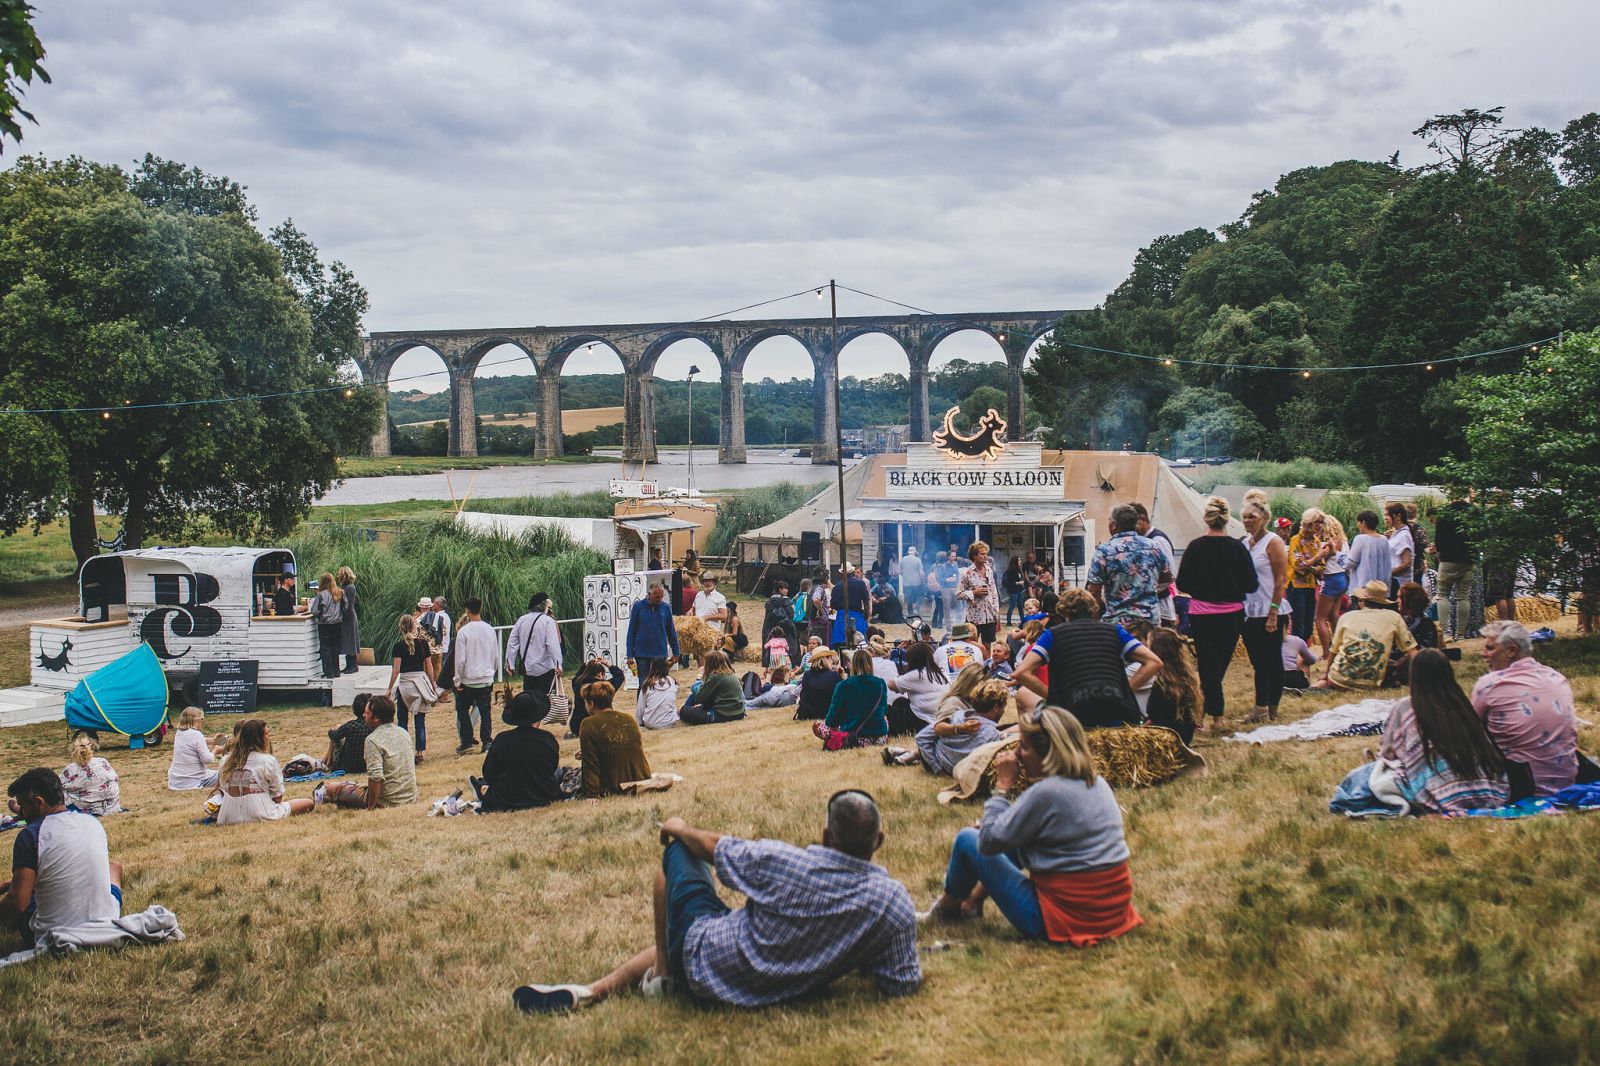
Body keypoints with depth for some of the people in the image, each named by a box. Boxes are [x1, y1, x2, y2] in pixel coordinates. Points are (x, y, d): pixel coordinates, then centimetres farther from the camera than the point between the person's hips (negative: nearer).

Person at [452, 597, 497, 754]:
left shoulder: (463, 632, -13)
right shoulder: (490, 629, 2)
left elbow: (460, 659, -12)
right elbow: (496, 655, 11)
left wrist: (457, 680, -3)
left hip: (469, 680, -4)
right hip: (487, 679, 4)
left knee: (462, 709, 13)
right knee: (485, 711, 9)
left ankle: (467, 741, 10)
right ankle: (487, 742, 5)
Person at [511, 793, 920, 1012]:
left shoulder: (780, 860, -19)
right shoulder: (896, 901, -18)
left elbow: (711, 845, -1)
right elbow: (901, 986, -9)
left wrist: (678, 828, 21)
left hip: (703, 968, -4)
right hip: (781, 992, 4)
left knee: (678, 849, 16)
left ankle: (662, 973, 19)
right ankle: (597, 989, 15)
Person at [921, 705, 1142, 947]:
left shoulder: (1046, 793, -22)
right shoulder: (1098, 782, 4)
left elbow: (988, 842, -12)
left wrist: (1002, 786, -5)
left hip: (1062, 922, -8)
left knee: (967, 839, 6)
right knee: (1018, 832, 24)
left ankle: (948, 908, 32)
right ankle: (973, 898, 37)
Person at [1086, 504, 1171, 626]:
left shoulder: (1104, 551, -10)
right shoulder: (1153, 546, 4)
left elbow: (1093, 592, -9)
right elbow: (1168, 579, 17)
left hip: (1118, 621, -4)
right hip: (1152, 619, 5)